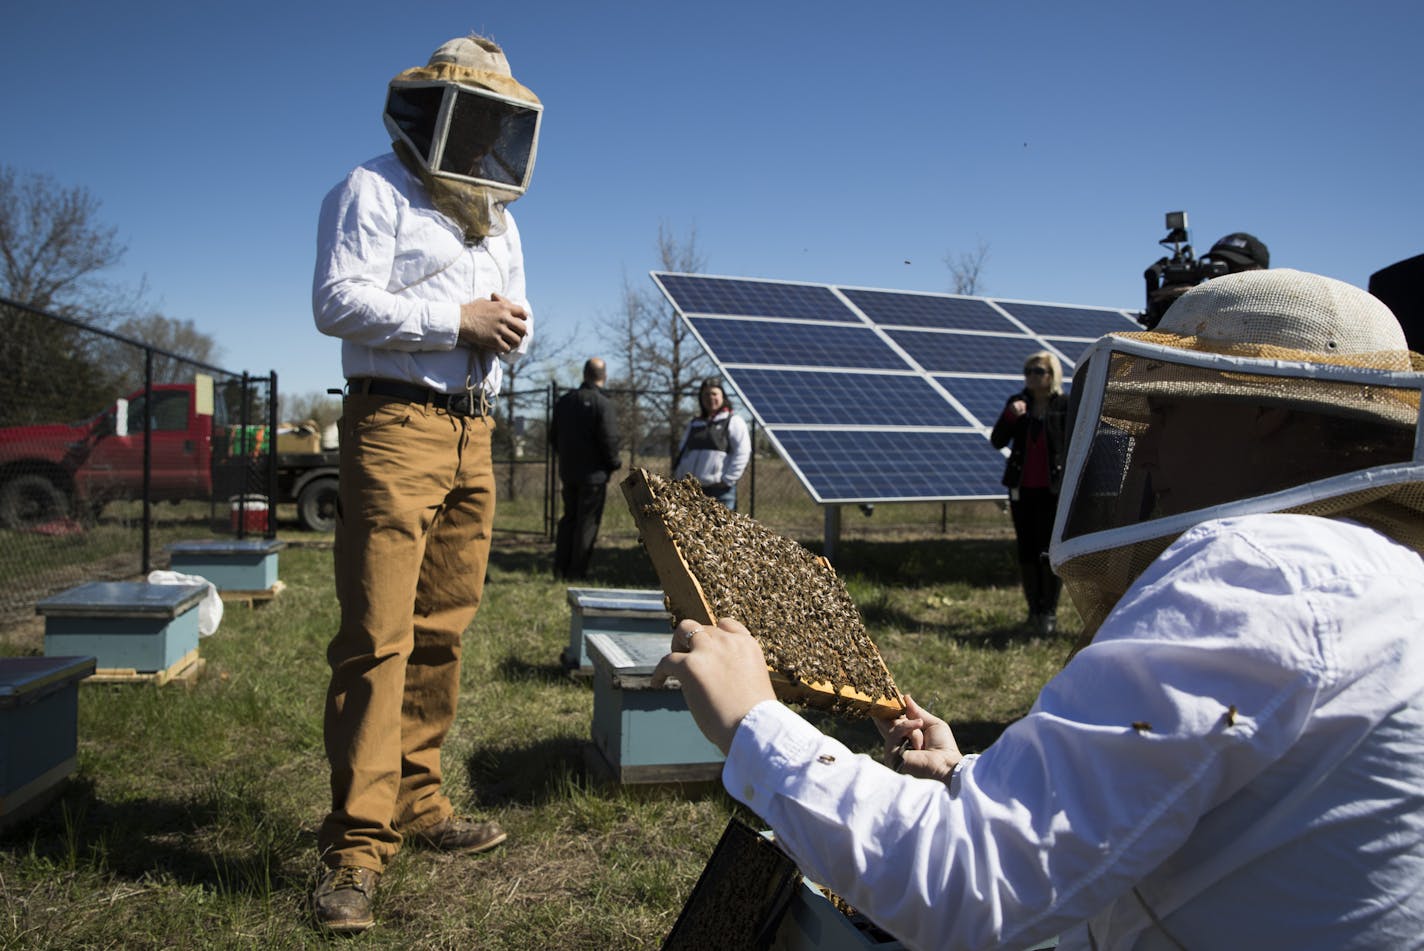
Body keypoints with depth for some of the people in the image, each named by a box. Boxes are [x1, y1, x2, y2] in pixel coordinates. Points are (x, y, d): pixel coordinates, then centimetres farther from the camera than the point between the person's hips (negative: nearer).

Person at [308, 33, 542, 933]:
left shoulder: (499, 216, 23)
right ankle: (357, 841, -5)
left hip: (474, 431, 8)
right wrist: (456, 322, -15)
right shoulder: (373, 191, -1)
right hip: (396, 427, -7)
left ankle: (418, 802, 20)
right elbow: (339, 300, -12)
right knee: (378, 637, -11)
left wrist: (515, 324, 1)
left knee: (442, 630, 9)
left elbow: (519, 311, 25)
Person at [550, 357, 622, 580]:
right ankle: (577, 570, 3)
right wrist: (613, 464, -3)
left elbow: (553, 435, 13)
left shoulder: (564, 401, 7)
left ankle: (560, 568, 15)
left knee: (569, 518, 16)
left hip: (568, 471, 6)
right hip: (593, 473, -6)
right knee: (588, 522, 2)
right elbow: (609, 439, -19)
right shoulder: (603, 404, -15)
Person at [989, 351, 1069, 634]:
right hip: (1022, 488, 3)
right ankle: (1034, 610, 19)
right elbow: (997, 442, -2)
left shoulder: (1066, 406, -3)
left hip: (1053, 490, -3)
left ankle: (1049, 612, 6)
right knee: (1026, 552, 8)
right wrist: (1009, 416, -18)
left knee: (1048, 552, -4)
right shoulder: (1017, 403, 5)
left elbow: (1074, 449, -1)